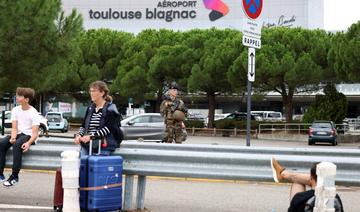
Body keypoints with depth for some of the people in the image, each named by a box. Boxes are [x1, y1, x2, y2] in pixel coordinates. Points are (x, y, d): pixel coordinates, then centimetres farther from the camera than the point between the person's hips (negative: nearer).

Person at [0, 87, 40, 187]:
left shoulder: (34, 113, -10)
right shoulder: (15, 110, 6)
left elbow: (35, 133, -15)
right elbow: (14, 128, 1)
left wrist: (28, 143, -33)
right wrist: (13, 137, -20)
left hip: (28, 135, -5)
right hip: (18, 134, 5)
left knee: (17, 144, -36)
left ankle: (14, 176, -31)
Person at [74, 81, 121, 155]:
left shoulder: (110, 109, -2)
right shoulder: (90, 108, 18)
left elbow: (108, 129, -13)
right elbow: (83, 125, 19)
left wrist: (91, 136, -21)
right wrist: (79, 135, -3)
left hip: (103, 146, -6)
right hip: (86, 145, 6)